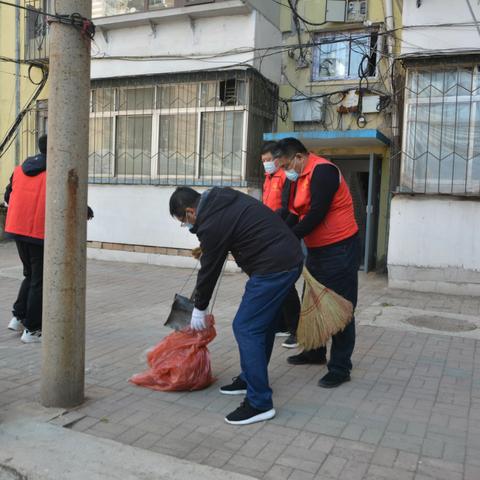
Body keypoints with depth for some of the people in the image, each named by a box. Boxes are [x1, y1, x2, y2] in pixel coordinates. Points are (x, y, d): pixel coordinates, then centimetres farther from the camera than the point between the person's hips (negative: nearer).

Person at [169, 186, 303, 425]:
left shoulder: (212, 224, -14)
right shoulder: (221, 196, 12)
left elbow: (209, 269, -4)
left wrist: (200, 308, 10)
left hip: (273, 268, -10)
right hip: (290, 256, 10)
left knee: (246, 329, -6)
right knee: (262, 324, 19)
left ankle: (260, 403, -2)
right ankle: (250, 378, 32)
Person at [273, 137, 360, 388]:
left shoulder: (322, 171, -17)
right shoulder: (302, 177, 12)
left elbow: (316, 214, -24)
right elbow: (295, 213, 10)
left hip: (339, 250, -10)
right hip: (316, 250, 10)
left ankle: (340, 368, 6)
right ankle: (315, 352, 34)